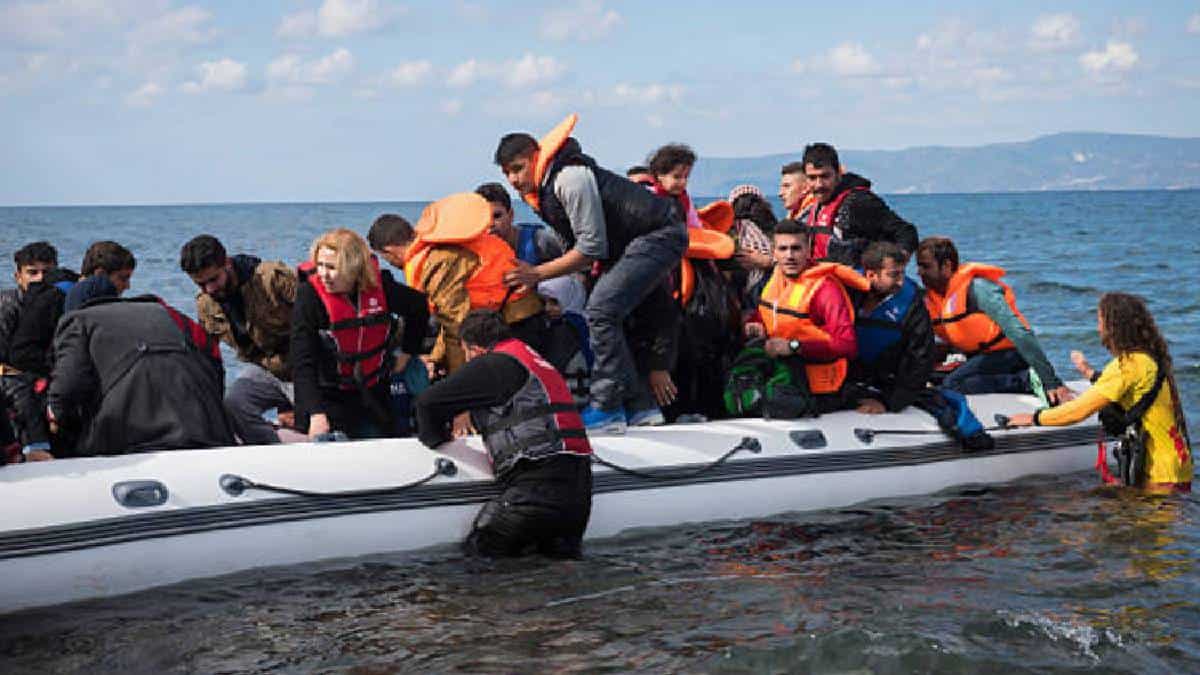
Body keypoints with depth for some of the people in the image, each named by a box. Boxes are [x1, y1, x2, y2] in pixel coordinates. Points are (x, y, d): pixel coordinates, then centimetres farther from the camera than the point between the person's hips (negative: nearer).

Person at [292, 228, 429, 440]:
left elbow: (419, 307, 13)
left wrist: (407, 352, 14)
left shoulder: (379, 287, -9)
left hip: (371, 398, 3)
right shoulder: (310, 295, -18)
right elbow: (302, 362, -22)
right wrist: (316, 413, -31)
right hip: (326, 397, -3)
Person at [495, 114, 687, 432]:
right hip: (634, 242, 11)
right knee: (607, 313, 9)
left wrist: (538, 274, -14)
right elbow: (577, 243, 14)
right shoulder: (543, 190, 11)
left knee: (601, 310, -19)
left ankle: (607, 408, -17)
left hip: (659, 235, -11)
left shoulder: (570, 178, -20)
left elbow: (592, 248, -20)